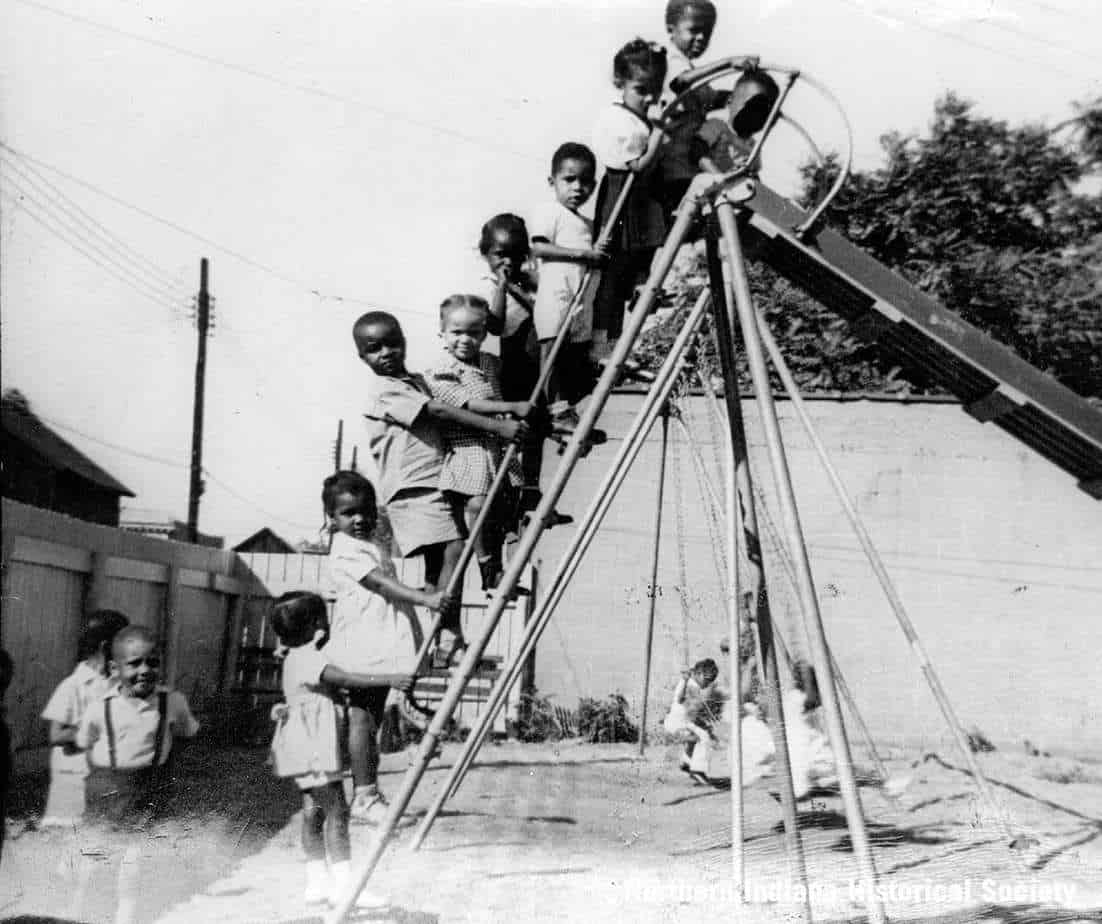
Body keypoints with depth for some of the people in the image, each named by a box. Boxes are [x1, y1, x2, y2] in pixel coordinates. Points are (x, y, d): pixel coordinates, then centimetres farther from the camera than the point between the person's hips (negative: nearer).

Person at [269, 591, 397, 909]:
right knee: (336, 810, -8)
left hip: (314, 747, 10)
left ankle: (317, 882, 16)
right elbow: (346, 679, -27)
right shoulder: (305, 658, -16)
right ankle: (343, 883, -6)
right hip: (312, 746, -10)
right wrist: (391, 679, -29)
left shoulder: (306, 656, 15)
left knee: (314, 811, 11)